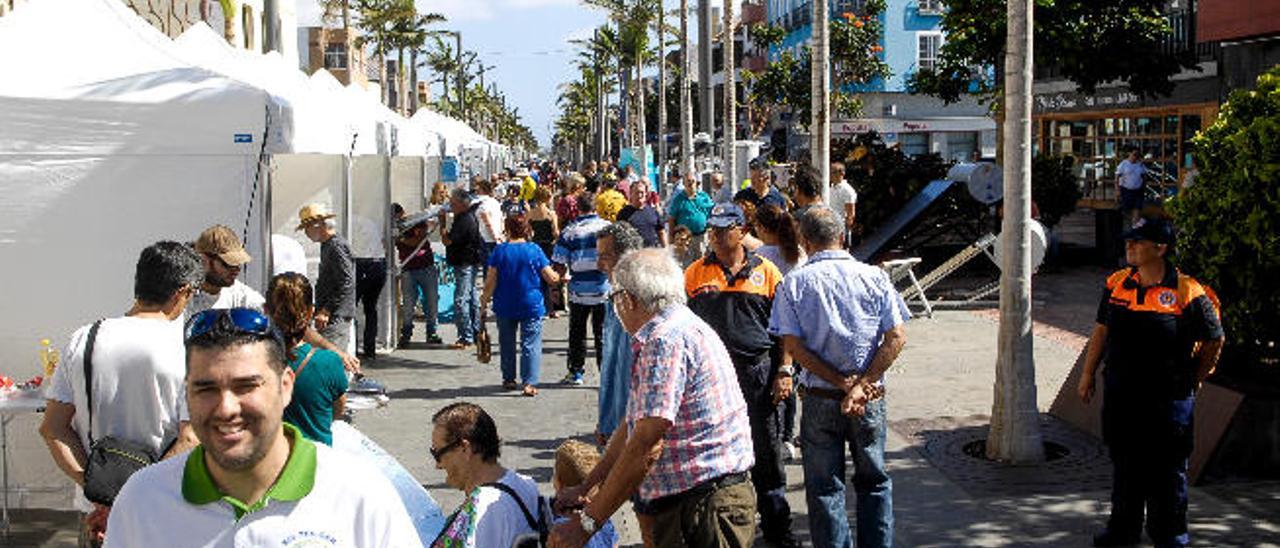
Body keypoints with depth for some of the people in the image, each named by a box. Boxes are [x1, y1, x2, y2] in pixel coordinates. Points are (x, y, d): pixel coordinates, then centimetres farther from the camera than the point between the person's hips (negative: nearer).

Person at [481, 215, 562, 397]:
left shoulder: (500, 251, -5)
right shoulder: (534, 250, -7)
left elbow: (491, 280, -6)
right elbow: (551, 278, -5)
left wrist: (485, 298, 8)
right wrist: (560, 277, 16)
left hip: (505, 307, 2)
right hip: (531, 305, -2)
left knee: (507, 344, 17)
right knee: (530, 344, 0)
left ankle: (508, 379, 26)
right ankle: (529, 383, -8)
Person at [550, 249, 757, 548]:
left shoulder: (667, 339, -17)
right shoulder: (682, 328, 18)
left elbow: (646, 447, -22)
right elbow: (634, 428, 21)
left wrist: (586, 523, -17)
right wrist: (585, 487, 20)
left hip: (704, 509, -10)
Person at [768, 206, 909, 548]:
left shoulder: (794, 283, -5)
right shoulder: (874, 277, -1)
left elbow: (792, 347, -11)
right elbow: (897, 337, -8)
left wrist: (843, 383, -11)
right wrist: (861, 385, -11)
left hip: (820, 399, -1)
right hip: (871, 402, 2)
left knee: (825, 488, 9)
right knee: (874, 482, 17)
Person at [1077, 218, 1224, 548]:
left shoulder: (1186, 292, -12)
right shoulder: (1117, 283, 4)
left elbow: (1214, 340, -1)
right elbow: (1102, 330, 13)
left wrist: (1194, 381, 3)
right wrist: (1088, 374, 14)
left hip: (1168, 397, -4)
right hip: (1119, 394, 5)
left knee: (1167, 469, 6)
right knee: (1124, 464, 15)